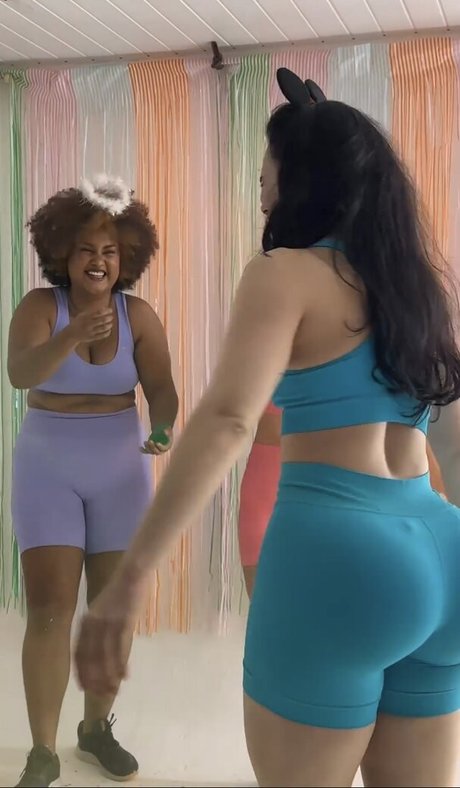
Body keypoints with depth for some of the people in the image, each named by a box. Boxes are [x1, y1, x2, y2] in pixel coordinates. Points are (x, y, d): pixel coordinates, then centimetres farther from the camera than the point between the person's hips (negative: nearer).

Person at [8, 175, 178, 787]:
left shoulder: (139, 315, -5)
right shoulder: (40, 305, -9)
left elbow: (162, 389, -7)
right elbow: (20, 373, -26)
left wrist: (163, 429, -27)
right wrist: (73, 335, -42)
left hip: (120, 471, 2)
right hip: (48, 469, -2)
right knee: (49, 610, -5)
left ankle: (97, 728, 27)